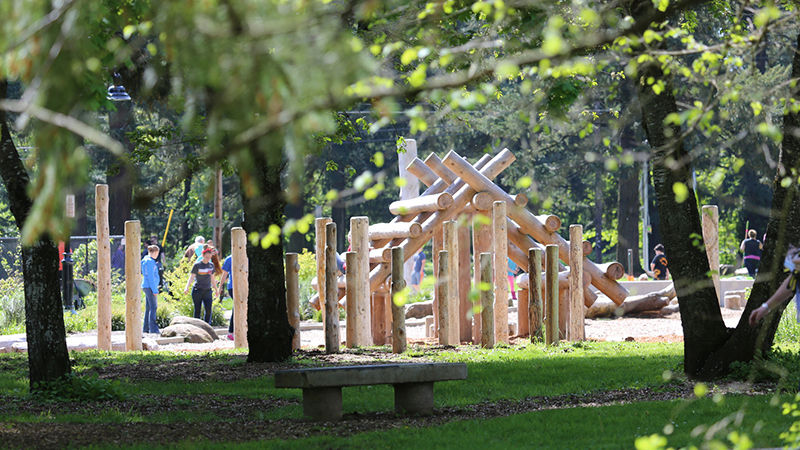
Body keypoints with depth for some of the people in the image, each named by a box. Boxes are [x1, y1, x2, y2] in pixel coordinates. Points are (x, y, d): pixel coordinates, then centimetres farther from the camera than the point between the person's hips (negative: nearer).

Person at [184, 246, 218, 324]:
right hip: (197, 290, -3)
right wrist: (187, 287, -22)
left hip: (207, 290, 4)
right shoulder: (197, 265, -4)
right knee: (197, 310, 0)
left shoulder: (211, 265, 9)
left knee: (208, 310, -9)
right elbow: (191, 277, -7)